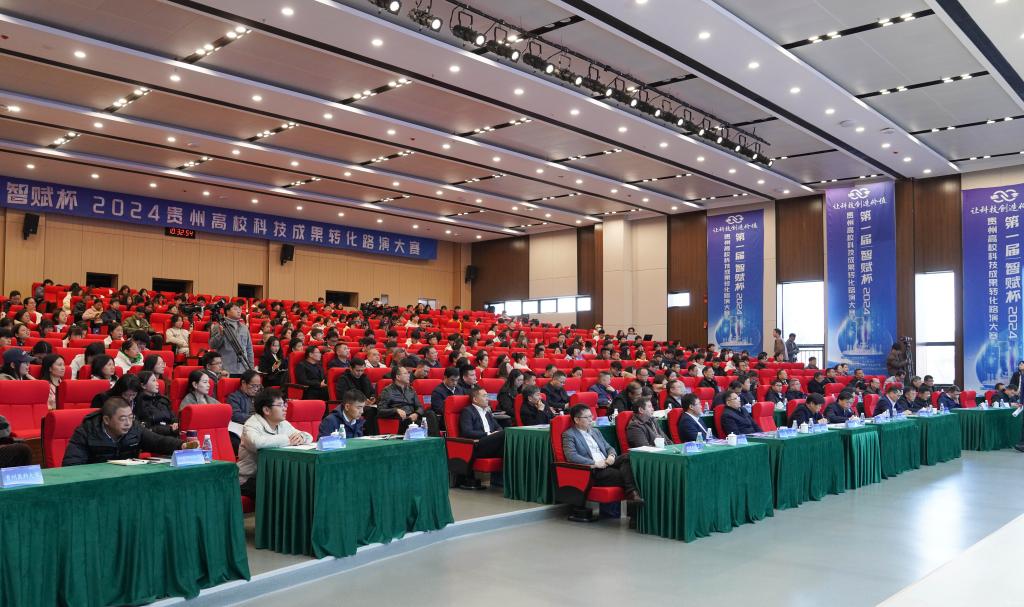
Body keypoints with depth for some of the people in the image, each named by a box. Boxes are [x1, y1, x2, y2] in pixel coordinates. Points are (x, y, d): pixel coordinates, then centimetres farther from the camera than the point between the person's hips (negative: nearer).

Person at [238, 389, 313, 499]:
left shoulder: (283, 424, 11)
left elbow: (309, 437, 13)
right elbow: (257, 442, -35)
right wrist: (287, 440, -23)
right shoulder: (252, 425, -12)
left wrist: (301, 437, -13)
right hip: (249, 479, -7)